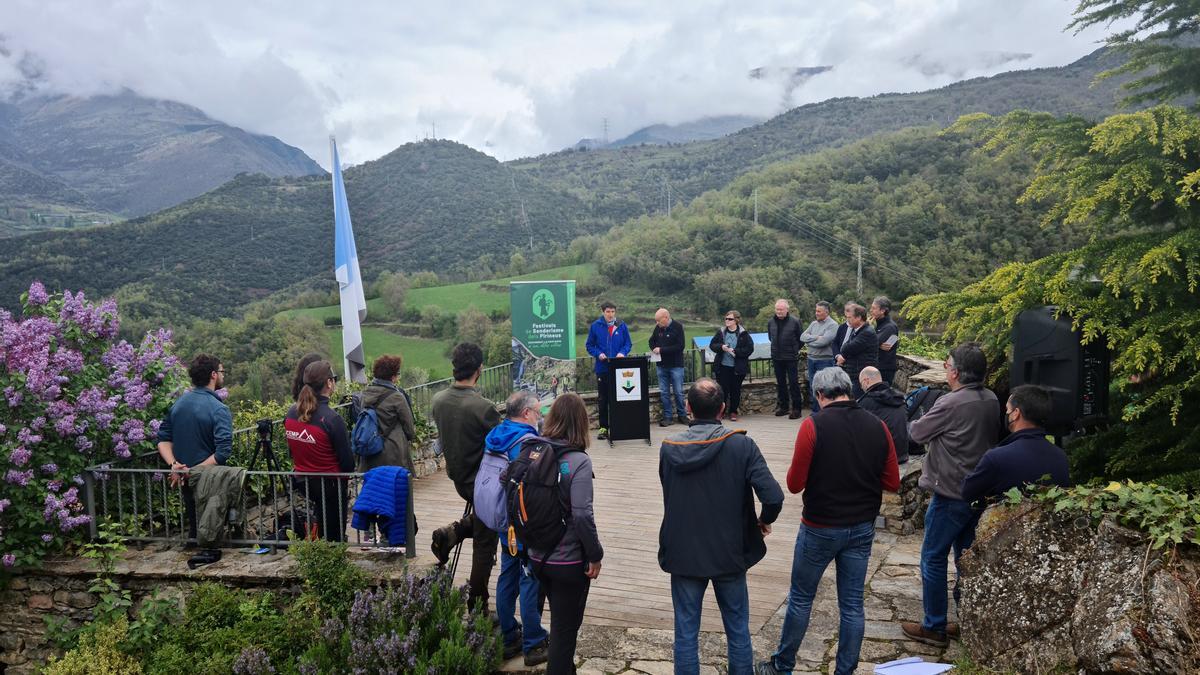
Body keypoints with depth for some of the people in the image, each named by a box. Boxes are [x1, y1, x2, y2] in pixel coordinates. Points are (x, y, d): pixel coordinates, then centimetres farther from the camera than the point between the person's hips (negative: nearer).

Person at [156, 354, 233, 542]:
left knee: (193, 527, 21)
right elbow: (223, 452, -27)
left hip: (185, 482, 6)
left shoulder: (178, 404, 3)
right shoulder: (219, 409, -18)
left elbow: (163, 439, 4)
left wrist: (173, 464, -9)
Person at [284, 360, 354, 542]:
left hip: (302, 482, 6)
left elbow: (291, 451, 8)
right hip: (330, 485, -6)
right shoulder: (332, 419, -24)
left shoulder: (291, 413, -5)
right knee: (334, 536, 8)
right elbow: (347, 461, -16)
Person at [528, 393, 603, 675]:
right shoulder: (578, 461, -20)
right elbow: (582, 515, -23)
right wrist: (595, 555, -11)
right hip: (569, 561, -6)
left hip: (538, 556, 6)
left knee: (559, 621, 25)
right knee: (566, 628, 10)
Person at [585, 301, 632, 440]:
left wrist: (622, 352, -11)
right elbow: (589, 345, 5)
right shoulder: (595, 326, 0)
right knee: (602, 399, 6)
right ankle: (603, 427, 13)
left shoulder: (622, 326, 2)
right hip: (602, 368, 0)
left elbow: (628, 343, 8)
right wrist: (598, 354, -12)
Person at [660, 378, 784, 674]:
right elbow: (773, 497, -20)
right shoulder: (742, 445, -14)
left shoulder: (668, 448, -8)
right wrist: (764, 521, 0)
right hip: (729, 553, -1)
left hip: (683, 554, 1)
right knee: (738, 629, 17)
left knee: (686, 633, 12)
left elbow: (668, 496, 4)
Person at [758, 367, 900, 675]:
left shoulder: (813, 425, -17)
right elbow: (892, 483, 2)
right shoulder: (877, 426, -4)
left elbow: (794, 484, -13)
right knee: (852, 604, 13)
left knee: (801, 598, 13)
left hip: (820, 528, -3)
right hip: (862, 528, 4)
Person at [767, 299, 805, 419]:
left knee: (793, 383, -3)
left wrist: (795, 349, 3)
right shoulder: (771, 322, 4)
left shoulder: (795, 321, -9)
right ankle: (783, 406, 23)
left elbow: (800, 338, 0)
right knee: (780, 383, 12)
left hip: (791, 357, -5)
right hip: (777, 357, 5)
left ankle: (796, 408, 1)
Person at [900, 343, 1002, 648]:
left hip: (950, 495, -7)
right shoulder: (991, 400, 2)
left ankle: (934, 628, 11)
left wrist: (914, 422, 13)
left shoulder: (951, 404, -21)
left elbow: (916, 433, -10)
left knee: (933, 559, 4)